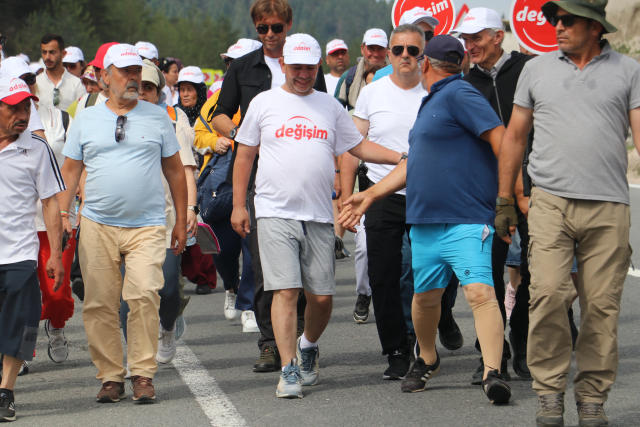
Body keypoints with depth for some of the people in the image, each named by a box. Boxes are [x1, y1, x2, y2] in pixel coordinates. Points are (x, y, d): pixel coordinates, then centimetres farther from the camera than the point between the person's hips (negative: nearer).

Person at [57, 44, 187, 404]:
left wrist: (181, 221, 11)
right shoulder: (86, 120, 10)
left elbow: (174, 170, 14)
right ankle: (111, 377, 9)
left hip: (148, 226, -1)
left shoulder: (158, 117, 10)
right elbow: (70, 171, 13)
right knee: (100, 303, -1)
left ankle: (144, 374, -9)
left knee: (144, 295, -17)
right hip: (97, 226, 1)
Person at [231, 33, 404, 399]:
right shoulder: (264, 103, 5)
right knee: (286, 291, -11)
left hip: (319, 217, 3)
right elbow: (245, 154, 10)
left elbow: (360, 147, 16)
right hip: (276, 214, -3)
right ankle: (289, 370, -9)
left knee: (322, 295, 3)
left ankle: (309, 346, 32)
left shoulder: (330, 107, 12)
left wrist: (403, 158, 3)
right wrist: (238, 204, 6)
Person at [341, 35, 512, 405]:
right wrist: (370, 195, 29)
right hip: (424, 222, 9)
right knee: (425, 296, 15)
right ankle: (427, 360, 35)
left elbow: (500, 138, -16)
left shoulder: (459, 95, -8)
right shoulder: (432, 102, 22)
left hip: (466, 221, -9)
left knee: (480, 292, -19)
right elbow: (415, 164, 30)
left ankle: (493, 373, -25)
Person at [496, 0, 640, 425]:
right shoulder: (537, 69, 13)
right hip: (550, 202, 1)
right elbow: (515, 136, 19)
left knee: (602, 305, -1)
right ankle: (550, 392, -3)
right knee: (548, 294, -14)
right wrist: (504, 201, 16)